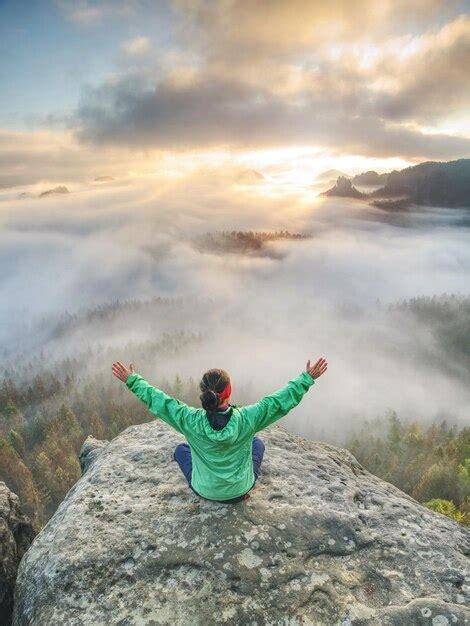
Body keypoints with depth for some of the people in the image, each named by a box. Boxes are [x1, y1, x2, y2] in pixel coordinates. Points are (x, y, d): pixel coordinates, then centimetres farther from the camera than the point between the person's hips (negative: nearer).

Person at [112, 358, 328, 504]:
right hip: (240, 490, 0)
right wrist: (307, 378, -9)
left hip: (204, 491, 1)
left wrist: (132, 381, -3)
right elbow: (281, 400, -20)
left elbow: (157, 400, -16)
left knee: (180, 448, 25)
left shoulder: (191, 421, -28)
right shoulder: (246, 419, -30)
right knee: (257, 442, 25)